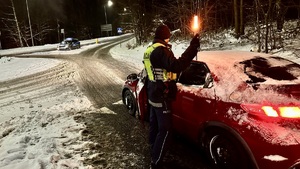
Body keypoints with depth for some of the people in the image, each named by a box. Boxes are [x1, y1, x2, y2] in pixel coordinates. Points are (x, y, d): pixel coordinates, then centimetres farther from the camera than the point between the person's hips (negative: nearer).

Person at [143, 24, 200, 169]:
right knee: (165, 129, -3)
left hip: (153, 94, 10)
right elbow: (176, 66, -37)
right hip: (161, 96, -10)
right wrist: (192, 47, -35)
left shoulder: (149, 50, 11)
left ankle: (154, 151, 42)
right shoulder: (161, 50, -22)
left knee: (154, 124, 23)